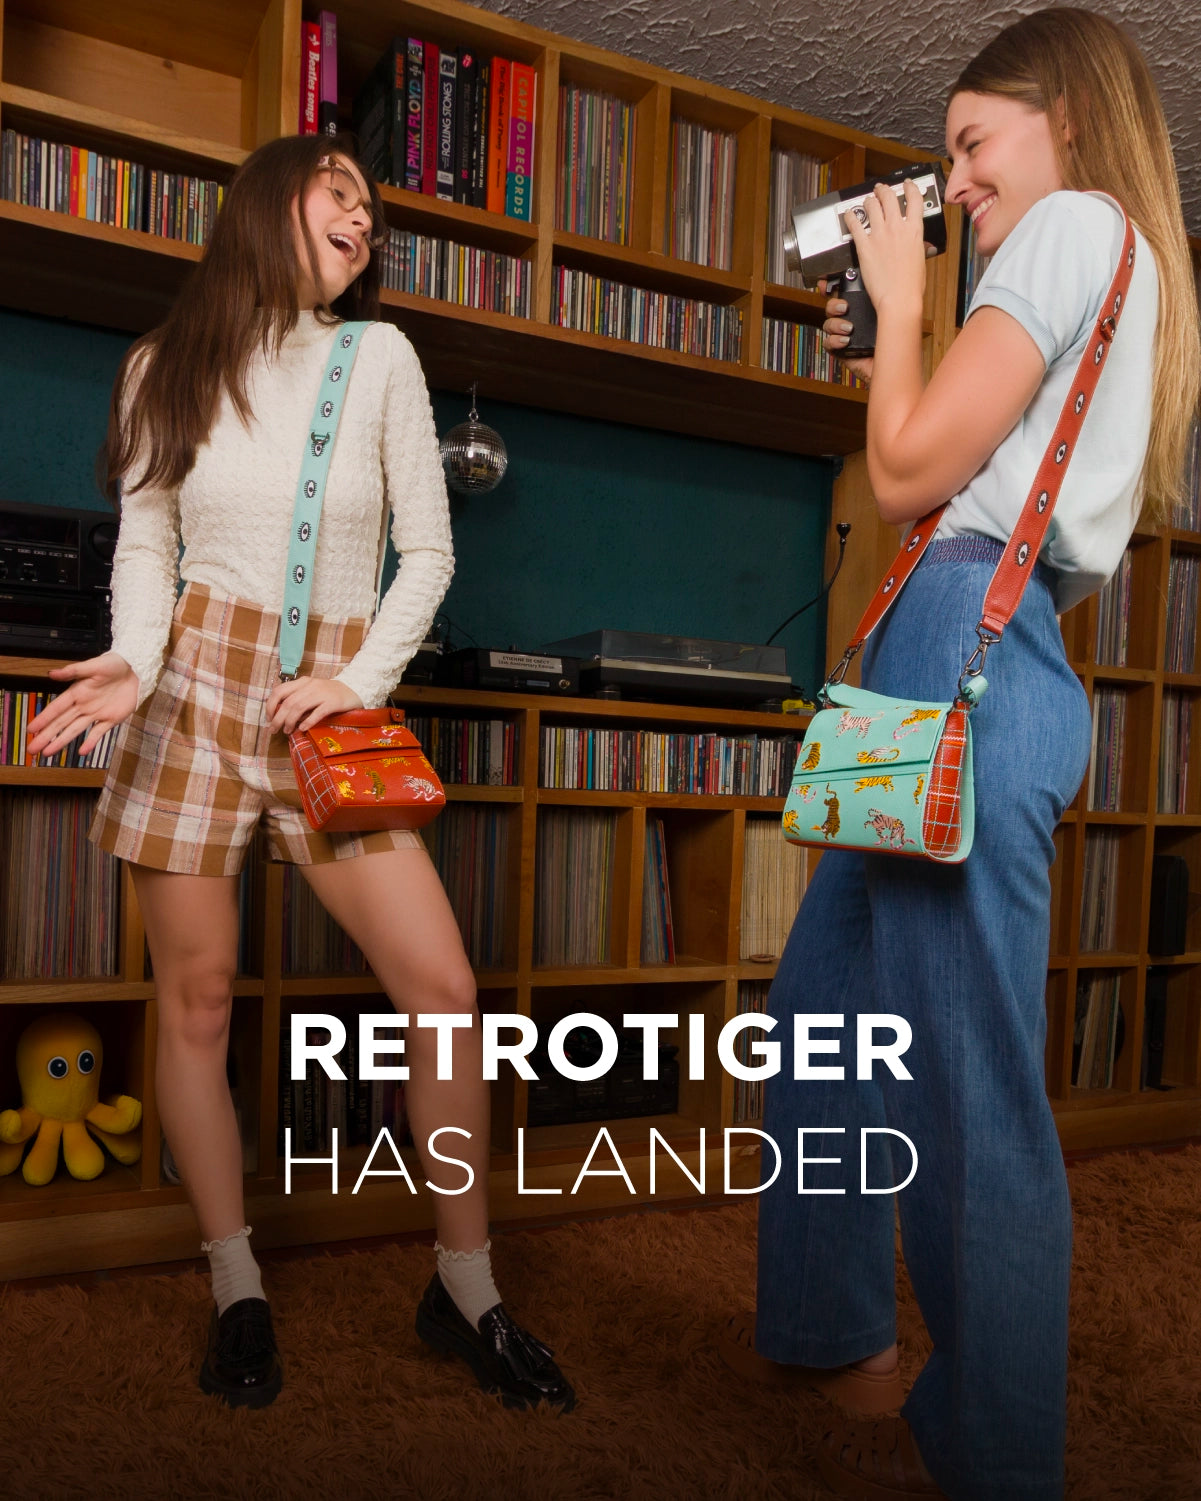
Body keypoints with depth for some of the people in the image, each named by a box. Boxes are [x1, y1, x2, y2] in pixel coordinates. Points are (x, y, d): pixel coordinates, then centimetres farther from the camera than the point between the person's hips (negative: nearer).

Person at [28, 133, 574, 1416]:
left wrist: (362, 680, -9)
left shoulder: (381, 356, 7)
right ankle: (236, 1292, 23)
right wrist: (134, 662, -12)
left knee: (442, 989, -8)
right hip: (195, 685, 1)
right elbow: (144, 542, 7)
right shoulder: (166, 363, 11)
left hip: (336, 702, 0)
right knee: (196, 997, 3)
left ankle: (465, 1289, 12)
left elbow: (428, 552, 4)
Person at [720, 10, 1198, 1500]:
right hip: (953, 664, 11)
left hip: (970, 652, -11)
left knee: (964, 1074, -5)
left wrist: (904, 293, 7)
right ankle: (827, 1327, 31)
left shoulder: (1080, 222, 0)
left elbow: (910, 473, -7)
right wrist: (884, 348, 22)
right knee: (824, 999, 16)